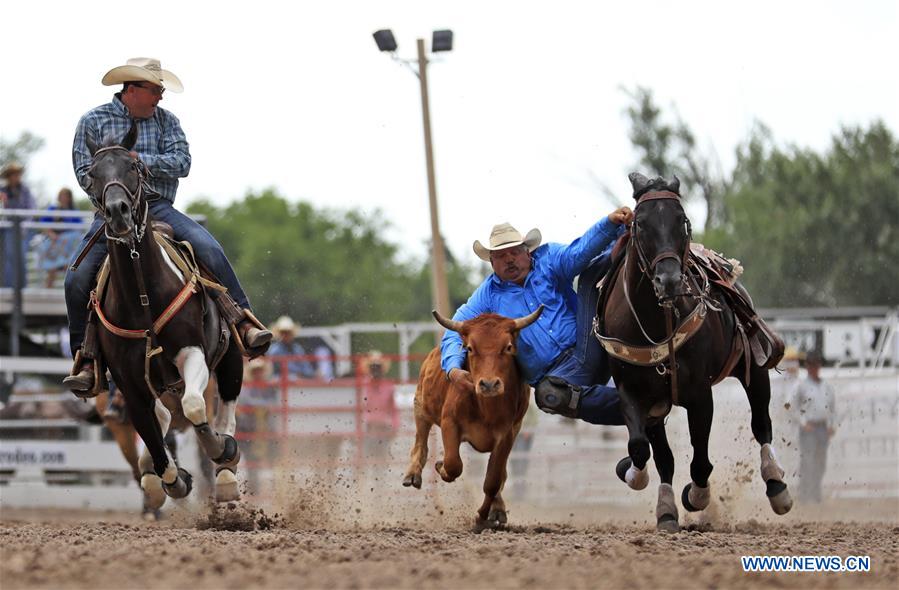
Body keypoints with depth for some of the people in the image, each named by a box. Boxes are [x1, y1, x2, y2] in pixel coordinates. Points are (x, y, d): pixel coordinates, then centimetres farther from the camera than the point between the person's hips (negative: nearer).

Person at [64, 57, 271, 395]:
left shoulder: (165, 120, 10)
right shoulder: (93, 122, 6)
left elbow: (182, 162, -3)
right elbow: (85, 174, 2)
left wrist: (139, 159, -15)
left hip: (158, 207, 1)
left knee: (209, 248, -24)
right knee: (77, 281, -19)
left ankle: (244, 324, -21)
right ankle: (86, 363, -7)